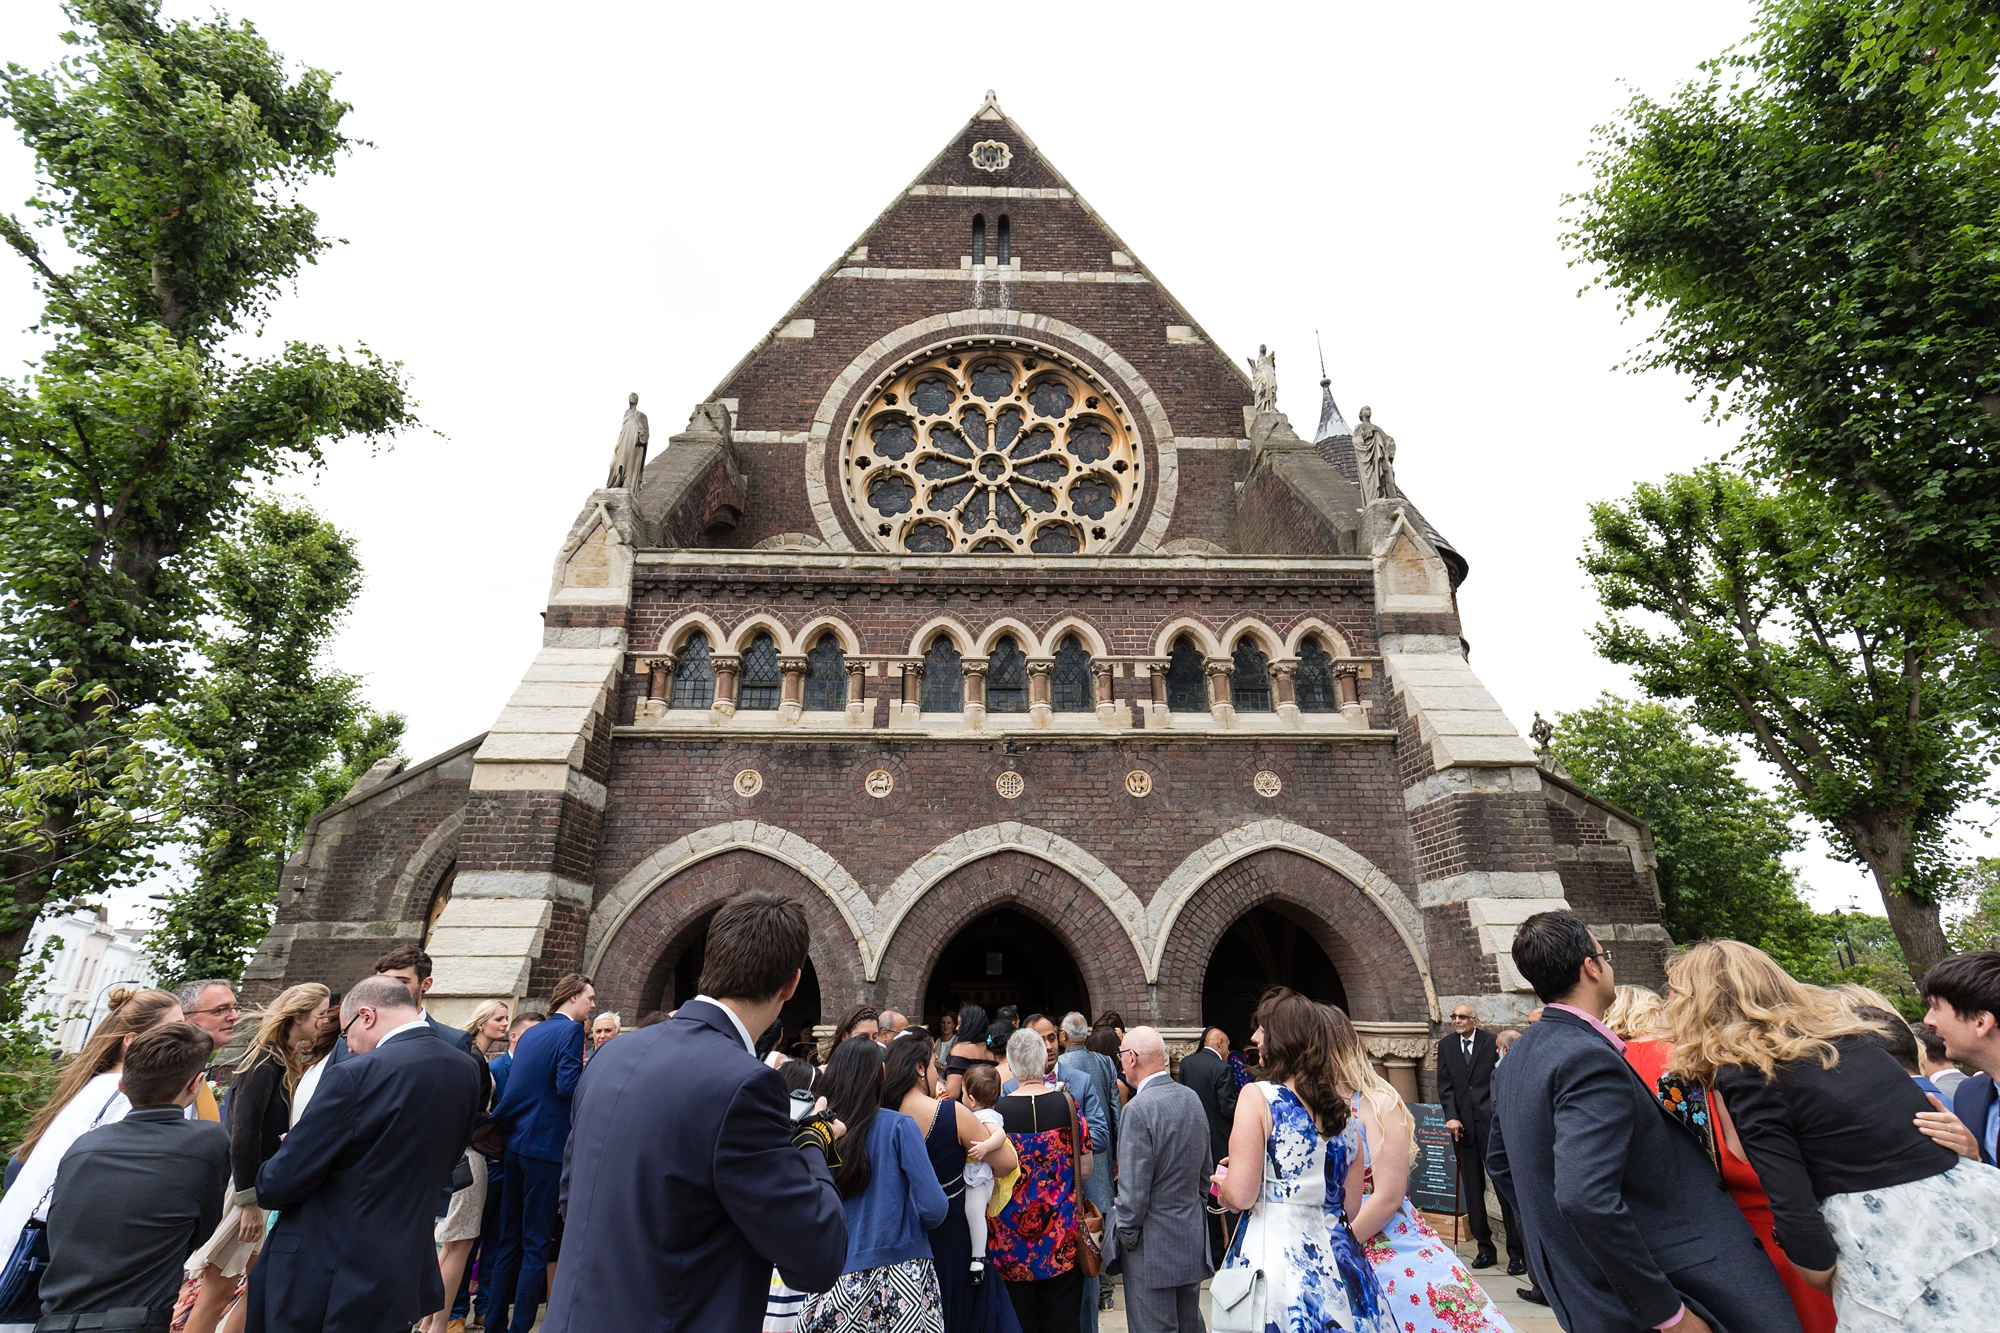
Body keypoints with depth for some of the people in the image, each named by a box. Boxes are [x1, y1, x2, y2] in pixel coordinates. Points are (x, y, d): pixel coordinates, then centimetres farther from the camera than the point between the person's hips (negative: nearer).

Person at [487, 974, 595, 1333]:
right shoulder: (571, 1031, -13)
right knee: (537, 1243, 2)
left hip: (516, 1144, 8)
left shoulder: (530, 1034, 12)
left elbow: (515, 1087, 13)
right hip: (548, 1146, -8)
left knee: (510, 1239, 18)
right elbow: (568, 1084, -23)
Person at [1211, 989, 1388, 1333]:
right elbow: (1351, 1206, 12)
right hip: (1334, 1257, 6)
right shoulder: (1341, 1110, 4)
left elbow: (1240, 1196, -17)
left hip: (1275, 1254, -6)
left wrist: (1223, 1181, 5)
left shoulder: (1258, 1097, -14)